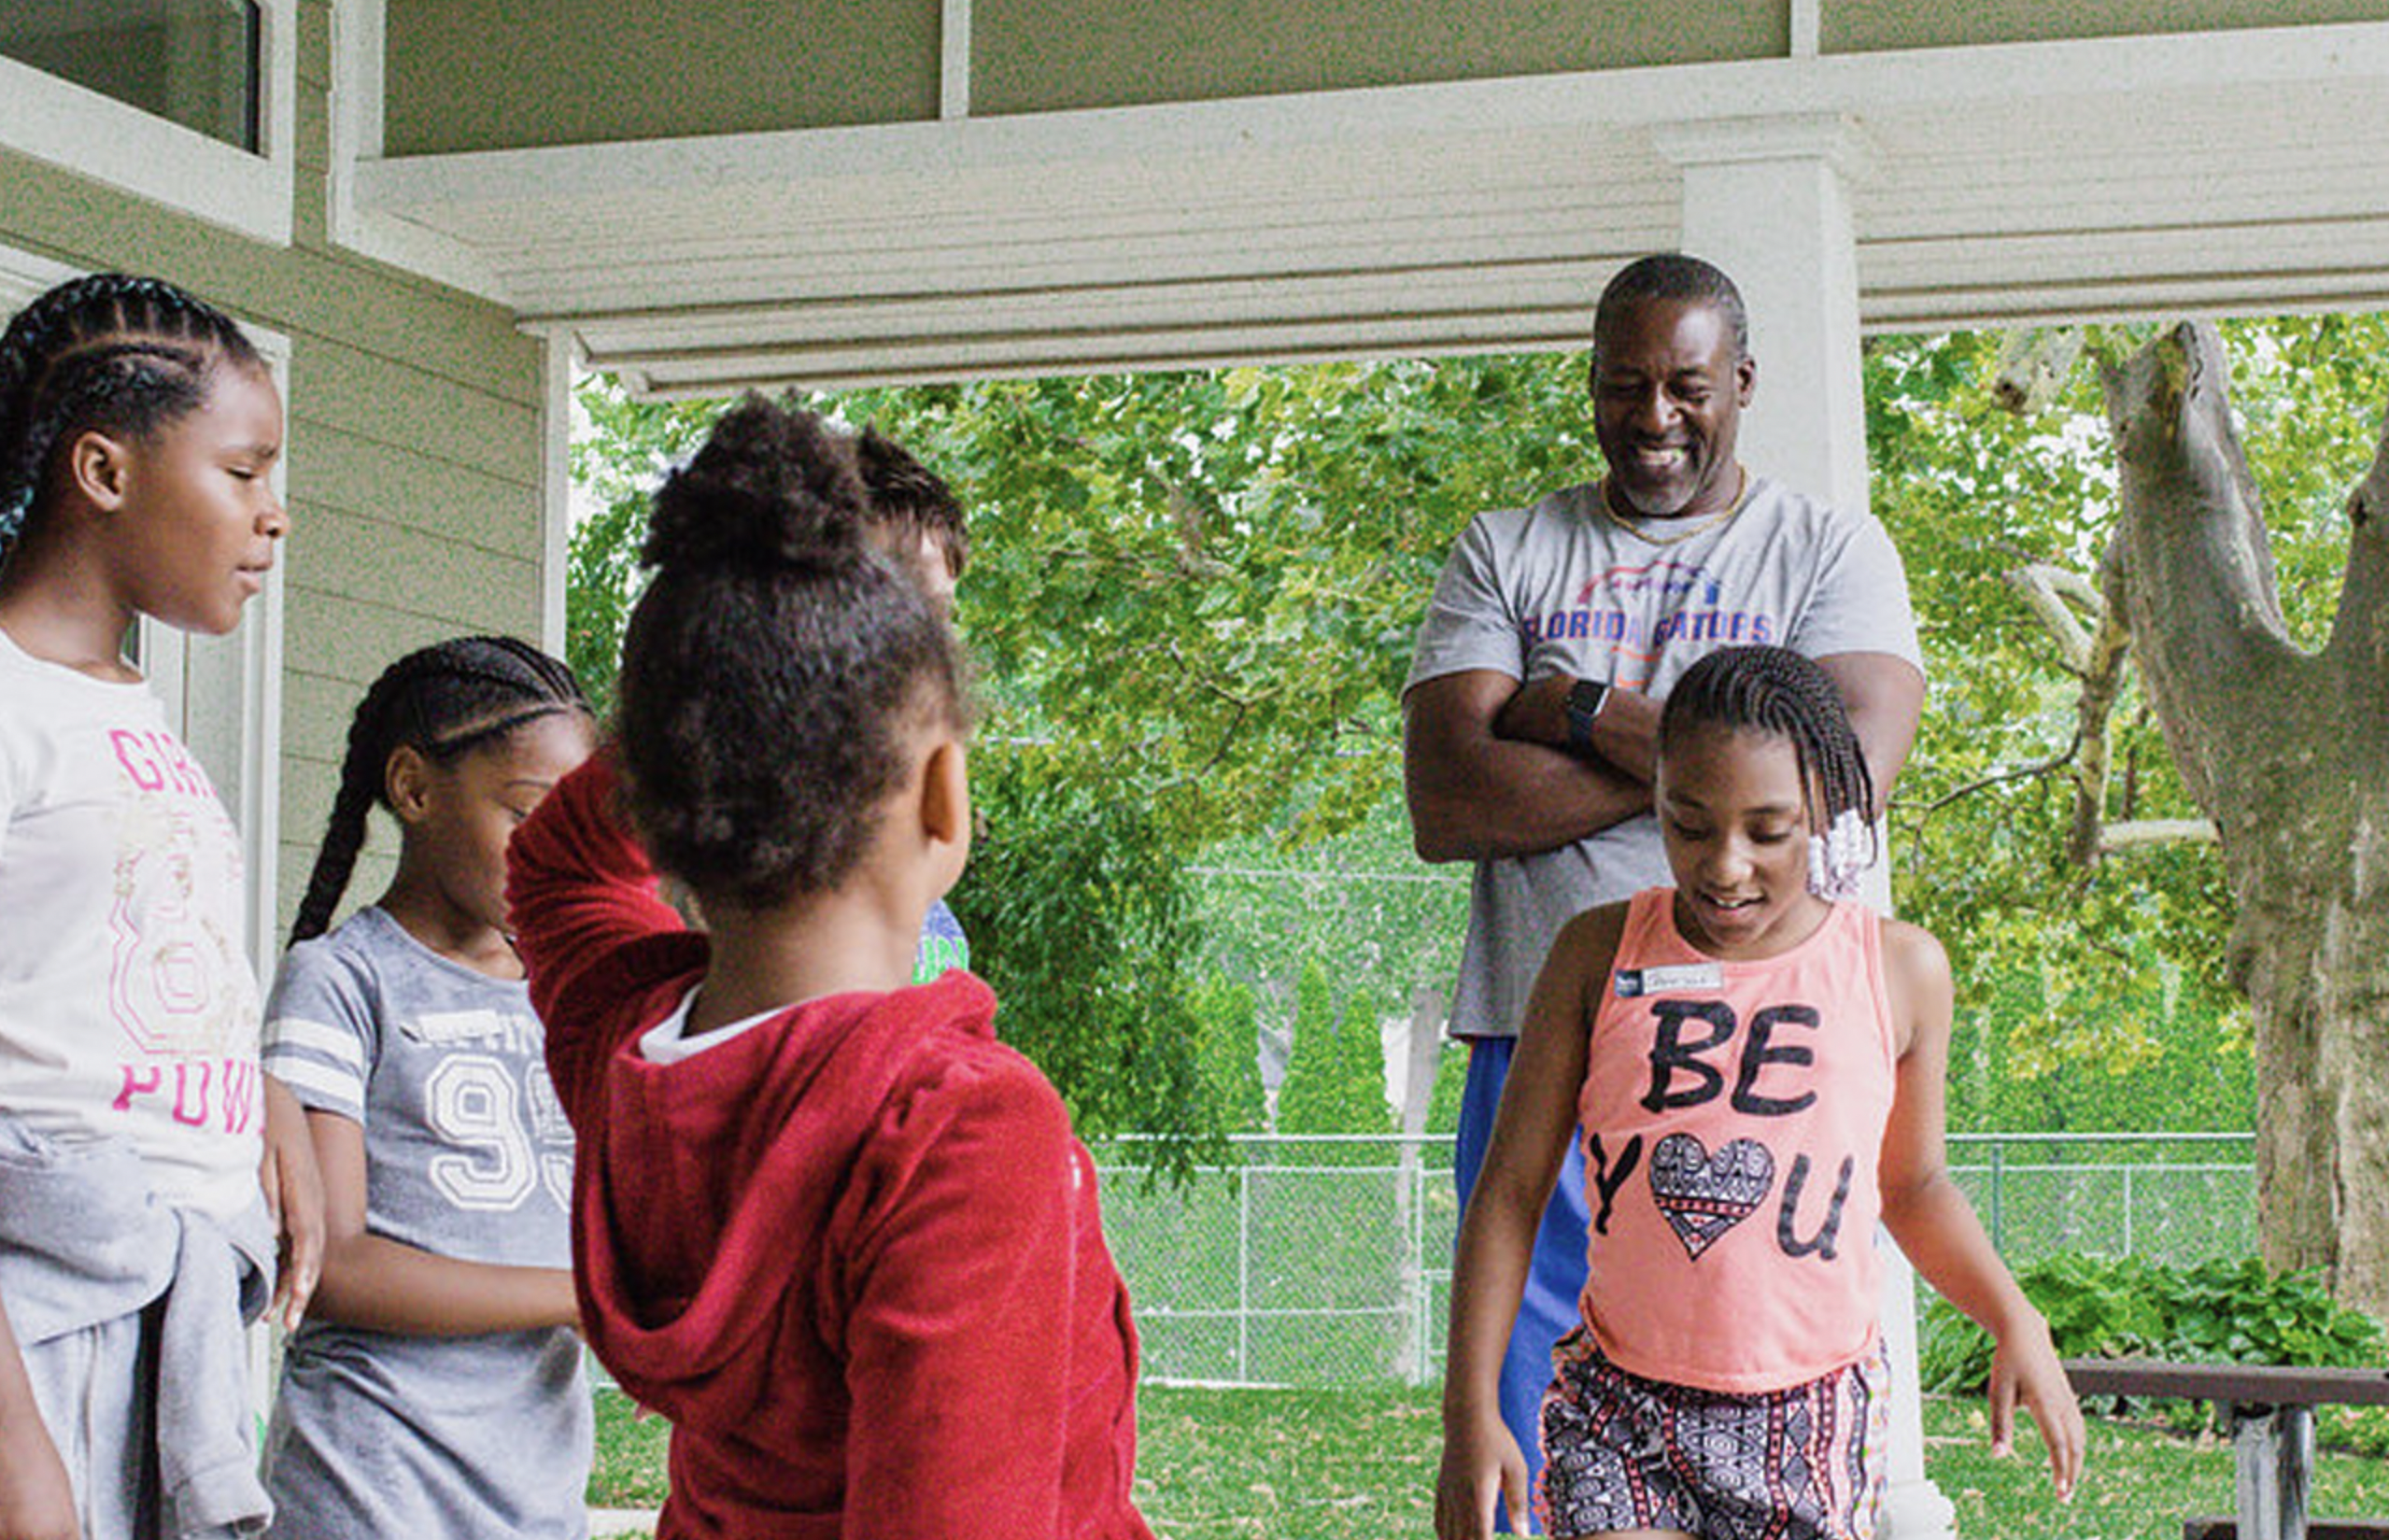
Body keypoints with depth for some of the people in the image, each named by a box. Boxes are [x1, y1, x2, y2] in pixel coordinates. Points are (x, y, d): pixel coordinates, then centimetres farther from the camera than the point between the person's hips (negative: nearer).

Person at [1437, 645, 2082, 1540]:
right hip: (1621, 1412, -1)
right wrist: (1471, 1411, -4)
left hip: (1811, 1426, 1)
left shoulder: (1899, 971, 0)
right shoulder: (1600, 956, -2)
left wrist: (2015, 1323, 2)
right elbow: (1511, 1189, 1)